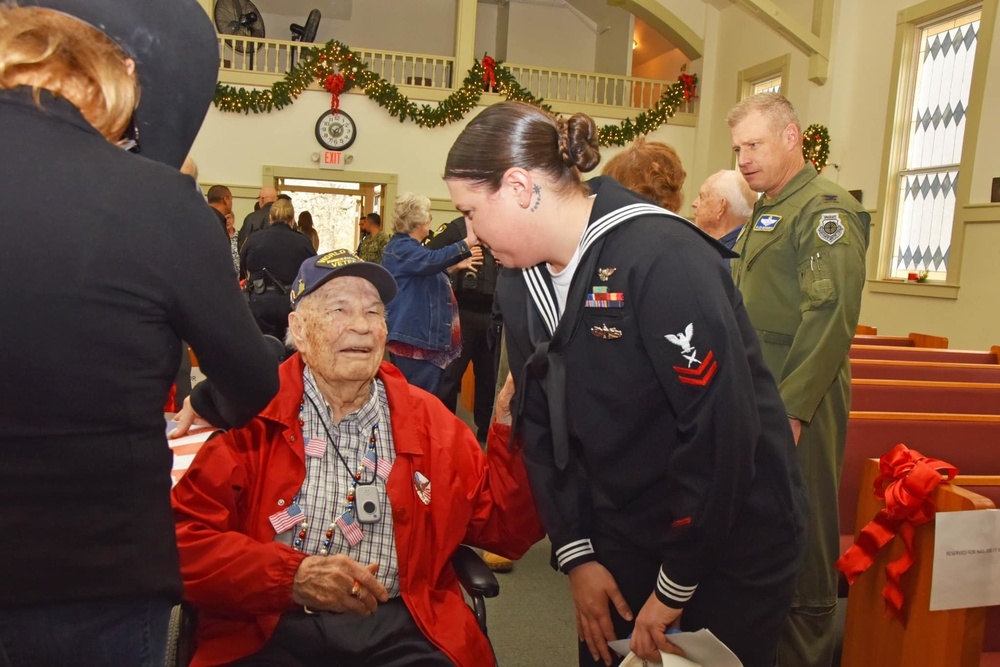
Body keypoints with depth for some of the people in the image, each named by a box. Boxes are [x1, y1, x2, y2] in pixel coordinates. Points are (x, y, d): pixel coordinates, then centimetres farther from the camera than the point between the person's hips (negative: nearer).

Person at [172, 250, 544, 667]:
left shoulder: (430, 422, 9)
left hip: (401, 632, 2)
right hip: (271, 633, -1)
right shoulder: (254, 413, 1)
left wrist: (510, 427, -4)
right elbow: (185, 538, -3)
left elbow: (505, 531, 8)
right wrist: (292, 575, -15)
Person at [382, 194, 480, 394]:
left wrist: (456, 266, 22)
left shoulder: (408, 246, 21)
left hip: (421, 334, 11)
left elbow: (426, 271, 32)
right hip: (415, 336, -11)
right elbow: (431, 260, -31)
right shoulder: (401, 247, -14)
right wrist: (465, 244, -27)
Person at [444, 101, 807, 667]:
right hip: (620, 536, 6)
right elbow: (541, 425, 4)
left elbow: (722, 427, -25)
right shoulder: (519, 284, 0)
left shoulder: (662, 258, -24)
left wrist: (674, 588, -17)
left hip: (729, 547, -6)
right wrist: (576, 554, -2)